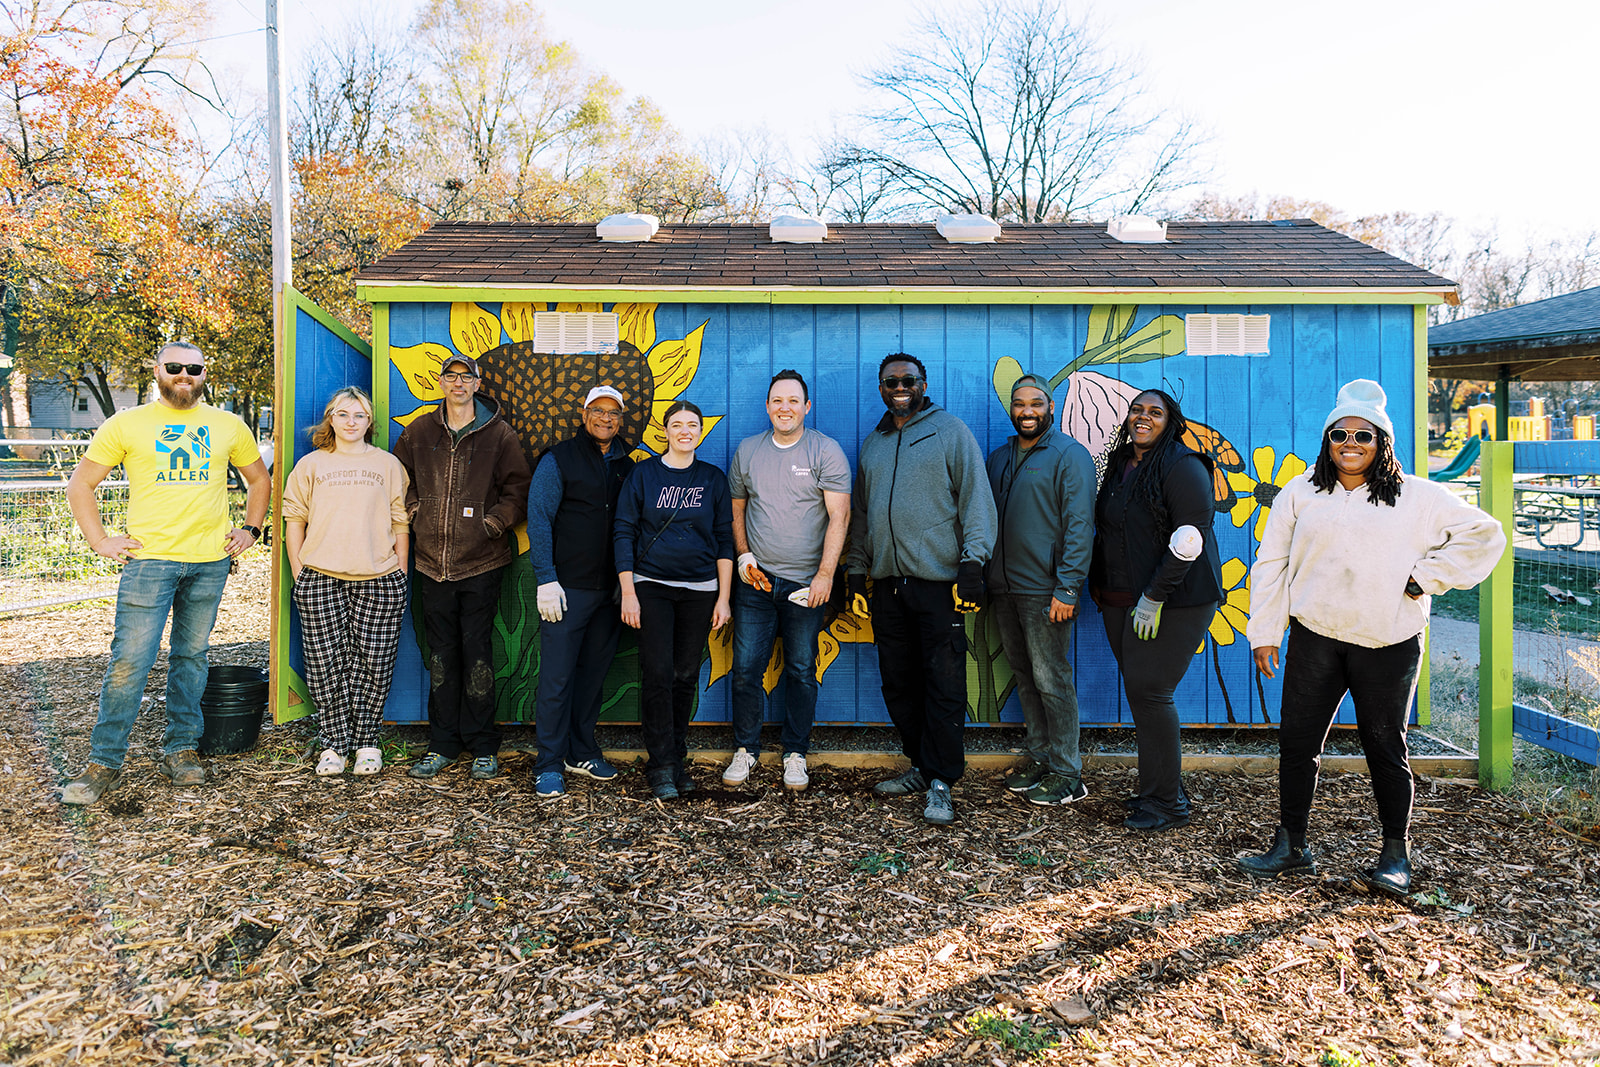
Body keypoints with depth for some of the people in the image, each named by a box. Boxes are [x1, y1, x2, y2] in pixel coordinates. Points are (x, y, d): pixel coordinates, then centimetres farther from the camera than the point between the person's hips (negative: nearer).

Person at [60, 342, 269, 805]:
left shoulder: (228, 426, 10)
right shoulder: (126, 425, 3)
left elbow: (260, 480, 22)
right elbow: (80, 484, 8)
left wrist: (251, 530, 11)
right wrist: (101, 541, 0)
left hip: (210, 562, 2)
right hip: (149, 559, -2)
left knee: (191, 656, 10)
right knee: (130, 660, -4)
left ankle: (181, 749, 21)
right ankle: (104, 762, 7)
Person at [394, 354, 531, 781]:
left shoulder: (499, 433, 1)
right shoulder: (420, 431, 9)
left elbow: (518, 488, 2)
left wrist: (494, 522, -7)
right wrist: (414, 510, 7)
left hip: (481, 561, -3)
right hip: (433, 559, 3)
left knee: (476, 649, -1)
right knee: (441, 652, 9)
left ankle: (483, 745, 10)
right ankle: (442, 743, 18)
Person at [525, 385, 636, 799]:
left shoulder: (627, 465, 13)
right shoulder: (559, 460, -1)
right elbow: (539, 520, -5)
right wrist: (546, 579, -12)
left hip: (611, 590, 5)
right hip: (567, 588, -5)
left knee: (594, 672, 12)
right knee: (557, 677, -2)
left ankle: (581, 752, 25)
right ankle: (549, 765, 7)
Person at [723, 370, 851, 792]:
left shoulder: (826, 451, -2)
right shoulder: (747, 451, 9)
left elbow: (839, 516, -7)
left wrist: (825, 575, -13)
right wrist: (744, 555, 2)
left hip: (805, 583, -2)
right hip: (755, 581, 3)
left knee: (802, 671, 5)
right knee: (746, 667, 3)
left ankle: (795, 754, 17)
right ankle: (745, 749, 18)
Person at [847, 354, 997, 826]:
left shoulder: (950, 431, 2)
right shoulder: (872, 445, 19)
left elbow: (976, 498, -4)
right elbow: (860, 515, 22)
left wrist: (972, 563, -13)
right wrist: (856, 575, 17)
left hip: (938, 581, -5)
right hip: (887, 583, 6)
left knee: (944, 685, -6)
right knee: (899, 683, 9)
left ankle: (941, 782, 2)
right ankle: (921, 766, 23)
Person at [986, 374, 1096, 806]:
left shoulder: (1070, 455, -6)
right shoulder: (999, 458, 15)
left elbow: (1079, 527, -12)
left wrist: (1066, 590, -18)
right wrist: (980, 578, 12)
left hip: (1044, 592, -7)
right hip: (1003, 589, 7)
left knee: (1051, 682, -3)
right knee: (1024, 678, 13)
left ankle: (1066, 774, 6)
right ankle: (1038, 757, 24)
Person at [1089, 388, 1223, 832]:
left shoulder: (1182, 467, -10)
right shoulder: (1120, 466, 14)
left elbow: (1189, 539, -17)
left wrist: (1154, 597, -19)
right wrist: (1098, 586, 15)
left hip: (1173, 602, -8)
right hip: (1121, 602, 8)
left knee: (1149, 692, -9)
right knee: (1138, 691, 9)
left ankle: (1166, 803, 3)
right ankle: (1159, 789, 22)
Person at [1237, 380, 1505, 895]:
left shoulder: (1419, 498, 3)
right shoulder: (1300, 494, 8)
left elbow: (1484, 534, 8)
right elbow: (1270, 563, 9)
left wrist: (1427, 578, -2)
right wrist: (1264, 632, 5)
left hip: (1388, 643, -2)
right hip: (1315, 637, 2)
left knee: (1385, 746, 5)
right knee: (1296, 740, 4)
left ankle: (1396, 856, 21)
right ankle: (1291, 846, 18)